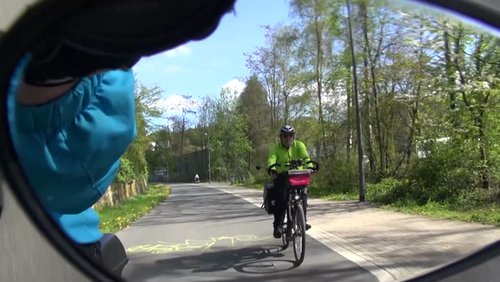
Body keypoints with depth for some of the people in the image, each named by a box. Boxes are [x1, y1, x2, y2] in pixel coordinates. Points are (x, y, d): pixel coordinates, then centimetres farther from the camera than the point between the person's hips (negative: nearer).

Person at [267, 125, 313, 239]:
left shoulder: (299, 145, 3)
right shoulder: (275, 148, 0)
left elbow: (305, 157, -15)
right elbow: (271, 159, -19)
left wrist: (309, 167, -36)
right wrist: (272, 170, -40)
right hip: (281, 176, -1)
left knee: (303, 193, -24)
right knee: (281, 198, -19)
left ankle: (303, 220, -12)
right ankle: (277, 225, -8)